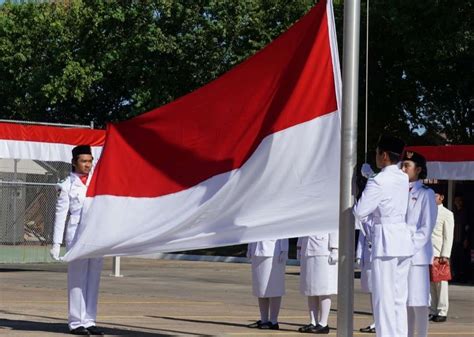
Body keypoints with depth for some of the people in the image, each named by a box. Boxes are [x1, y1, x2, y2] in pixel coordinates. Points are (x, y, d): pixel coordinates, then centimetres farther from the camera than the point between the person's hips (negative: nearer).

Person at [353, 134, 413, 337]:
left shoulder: (379, 181, -13)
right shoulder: (403, 179, 10)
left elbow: (359, 213, -13)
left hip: (386, 241, -8)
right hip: (404, 239, 8)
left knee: (384, 298, -5)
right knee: (399, 299, 10)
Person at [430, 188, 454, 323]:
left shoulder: (447, 214, -1)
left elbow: (448, 236, -5)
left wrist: (445, 255, -12)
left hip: (439, 254, -5)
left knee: (441, 283, -3)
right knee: (430, 283, 5)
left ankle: (442, 312, 1)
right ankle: (433, 311, 10)